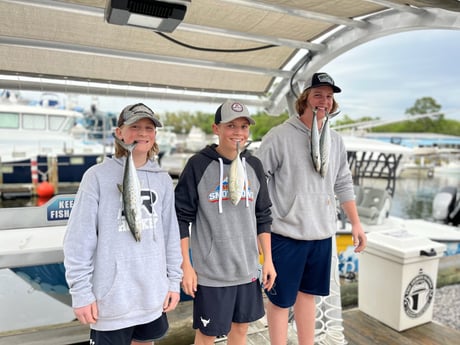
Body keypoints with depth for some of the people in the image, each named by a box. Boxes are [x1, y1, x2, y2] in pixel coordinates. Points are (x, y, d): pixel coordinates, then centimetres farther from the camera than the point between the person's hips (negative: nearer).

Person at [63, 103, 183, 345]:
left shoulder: (163, 180, 3)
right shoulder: (98, 176, -9)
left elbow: (171, 234, 6)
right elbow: (79, 239, -9)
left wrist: (174, 280, 6)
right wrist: (81, 292, -9)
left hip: (154, 294, 4)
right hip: (112, 297, -3)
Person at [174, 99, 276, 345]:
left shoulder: (254, 165, 3)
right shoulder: (198, 165, -11)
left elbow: (263, 217, 9)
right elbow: (182, 219, -8)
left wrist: (268, 259, 7)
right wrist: (186, 266, -9)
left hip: (247, 269, 4)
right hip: (210, 271, -4)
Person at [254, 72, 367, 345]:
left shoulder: (335, 141, 8)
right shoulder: (280, 136, -11)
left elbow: (343, 184, 15)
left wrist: (356, 222, 14)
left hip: (322, 233, 6)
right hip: (287, 234, -5)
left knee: (308, 294, 21)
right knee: (281, 300, 8)